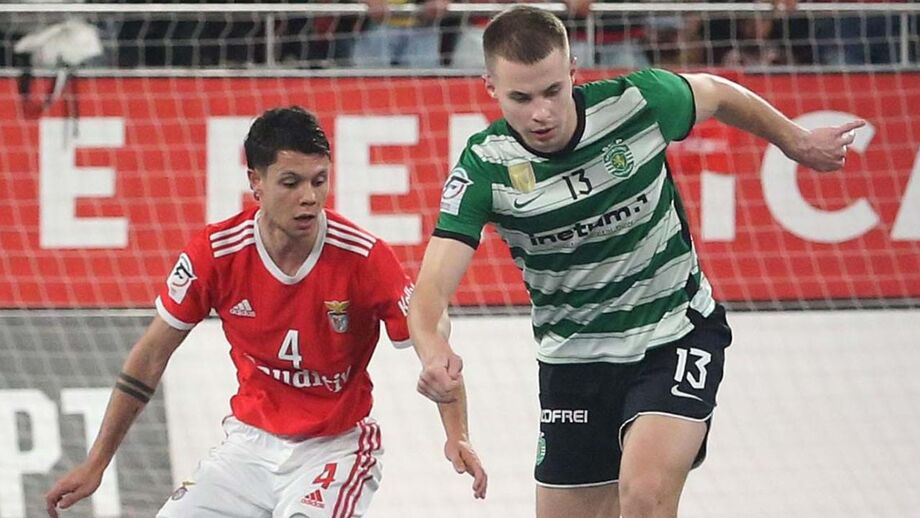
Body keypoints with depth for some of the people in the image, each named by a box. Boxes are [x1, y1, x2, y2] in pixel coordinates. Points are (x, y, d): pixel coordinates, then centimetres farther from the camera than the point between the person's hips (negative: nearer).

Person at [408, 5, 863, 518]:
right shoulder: (485, 168, -18)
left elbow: (716, 94, 5)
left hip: (676, 336, -2)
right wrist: (434, 351, -48)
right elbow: (433, 287, -26)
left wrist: (797, 143, 19)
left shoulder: (636, 103, -18)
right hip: (574, 357, 2)